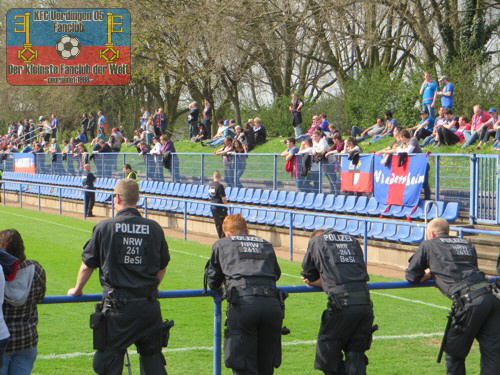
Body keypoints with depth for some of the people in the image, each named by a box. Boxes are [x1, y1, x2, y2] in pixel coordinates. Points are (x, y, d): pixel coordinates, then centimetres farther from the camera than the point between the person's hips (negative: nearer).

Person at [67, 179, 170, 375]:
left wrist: (77, 289, 23)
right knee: (153, 358, 14)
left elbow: (88, 265, 5)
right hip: (149, 306, 3)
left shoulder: (104, 227, -4)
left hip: (117, 307, -3)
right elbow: (162, 266, 15)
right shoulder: (154, 228, 4)